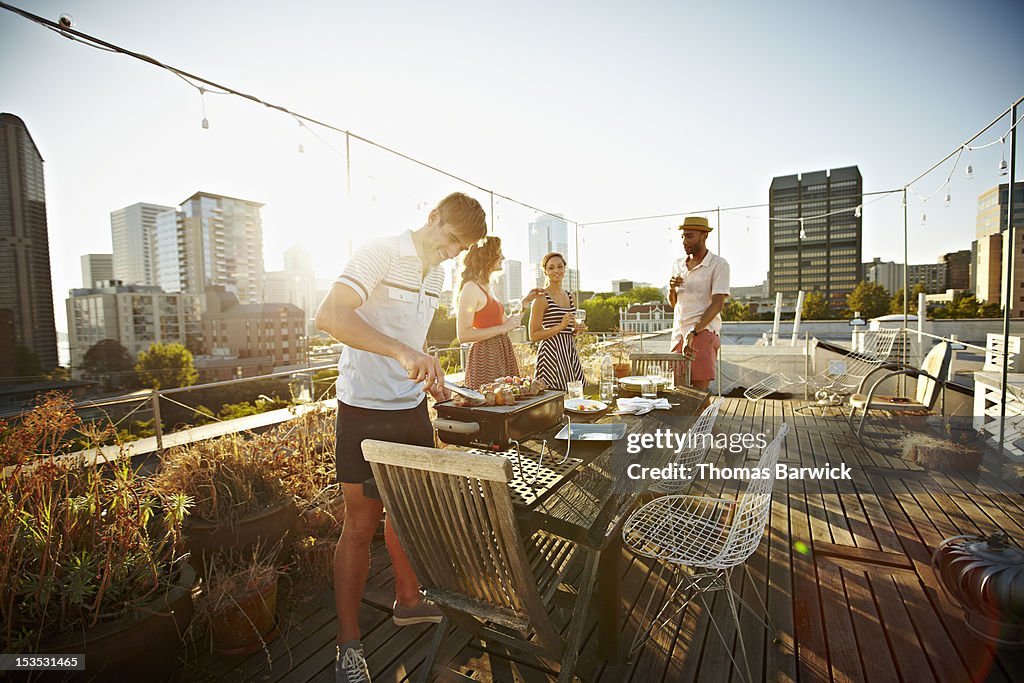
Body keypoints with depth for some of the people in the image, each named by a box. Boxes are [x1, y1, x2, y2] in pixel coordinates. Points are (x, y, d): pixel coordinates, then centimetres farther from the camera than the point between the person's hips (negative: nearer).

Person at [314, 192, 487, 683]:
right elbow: (330, 316, -28)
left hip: (411, 408, 8)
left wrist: (428, 376, 10)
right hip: (365, 409, -7)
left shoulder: (436, 272, 12)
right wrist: (403, 352, -39)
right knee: (361, 524, 2)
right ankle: (348, 643, 21)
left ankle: (408, 601, 40)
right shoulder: (380, 253, -13)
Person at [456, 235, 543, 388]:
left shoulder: (486, 288, 17)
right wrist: (502, 328, -18)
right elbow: (463, 335, -20)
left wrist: (525, 301, 21)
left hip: (501, 357, 9)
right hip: (485, 357, -9)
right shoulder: (471, 288, -12)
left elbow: (503, 322, 23)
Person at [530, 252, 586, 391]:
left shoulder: (570, 296, 14)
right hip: (551, 353, -6)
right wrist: (560, 326, -17)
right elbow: (533, 336, -9)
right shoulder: (541, 298, -7)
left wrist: (577, 329, 4)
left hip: (570, 352, 7)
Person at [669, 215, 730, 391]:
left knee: (700, 389, -9)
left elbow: (717, 304, -12)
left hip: (703, 332, -5)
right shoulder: (678, 264, 15)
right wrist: (672, 289, -2)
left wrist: (693, 332, -22)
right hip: (679, 331, 5)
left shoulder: (719, 264, -3)